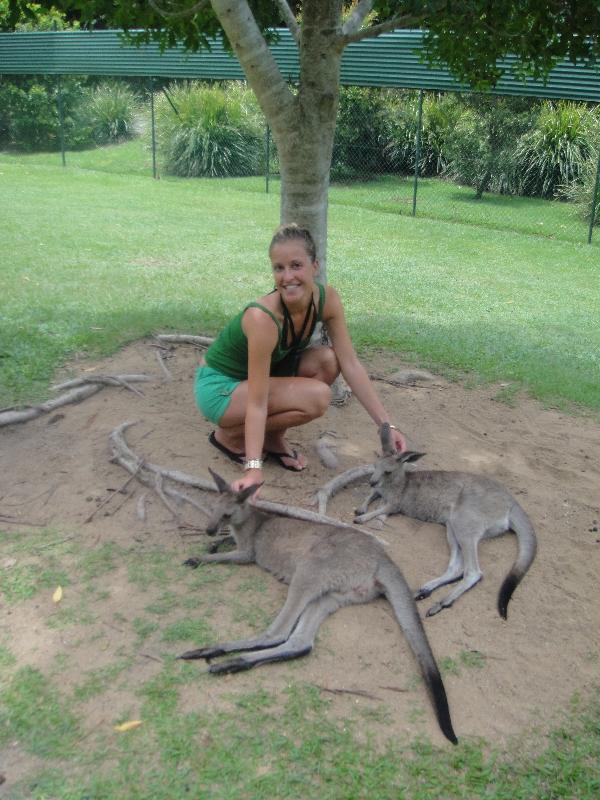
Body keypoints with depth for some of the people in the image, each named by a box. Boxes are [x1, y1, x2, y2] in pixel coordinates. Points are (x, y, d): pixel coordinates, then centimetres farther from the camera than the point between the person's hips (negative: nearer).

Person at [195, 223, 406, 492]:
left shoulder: (327, 298, -15)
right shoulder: (263, 317, -33)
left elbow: (351, 365, -13)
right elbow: (257, 403, -32)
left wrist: (386, 425, -16)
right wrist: (253, 468, -37)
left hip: (256, 377, 7)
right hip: (218, 387, -6)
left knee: (327, 361, -16)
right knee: (317, 396, -25)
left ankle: (273, 438, 1)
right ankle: (230, 435, -5)